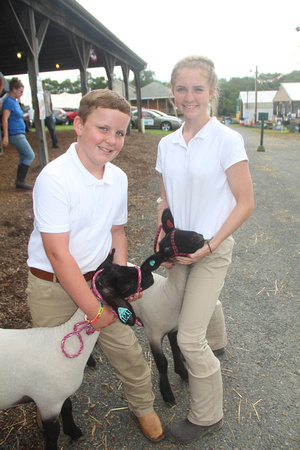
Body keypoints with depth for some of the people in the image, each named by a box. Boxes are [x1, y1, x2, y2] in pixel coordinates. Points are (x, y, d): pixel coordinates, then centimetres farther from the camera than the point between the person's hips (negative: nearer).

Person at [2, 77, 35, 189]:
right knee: (30, 156, -9)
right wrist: (5, 137, -23)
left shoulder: (15, 101, 16)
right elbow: (4, 119, -18)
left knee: (24, 157, 11)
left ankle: (19, 182, 16)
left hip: (19, 134, 10)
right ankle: (20, 180, -3)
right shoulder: (9, 101, -12)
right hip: (15, 134, -10)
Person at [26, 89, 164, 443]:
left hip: (98, 278, 5)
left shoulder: (118, 178, -2)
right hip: (52, 286, -4)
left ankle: (143, 407, 40)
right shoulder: (54, 178, -23)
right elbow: (57, 253, -24)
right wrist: (94, 310, -19)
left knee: (127, 349, 10)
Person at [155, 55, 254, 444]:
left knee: (189, 338, -4)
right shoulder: (167, 145, 2)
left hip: (212, 249, -5)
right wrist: (163, 240, -5)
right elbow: (166, 199, 9)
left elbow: (245, 203, -12)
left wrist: (208, 246, -16)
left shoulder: (227, 140, -14)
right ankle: (216, 343, 63)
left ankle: (206, 417, 23)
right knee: (204, 300, 29)